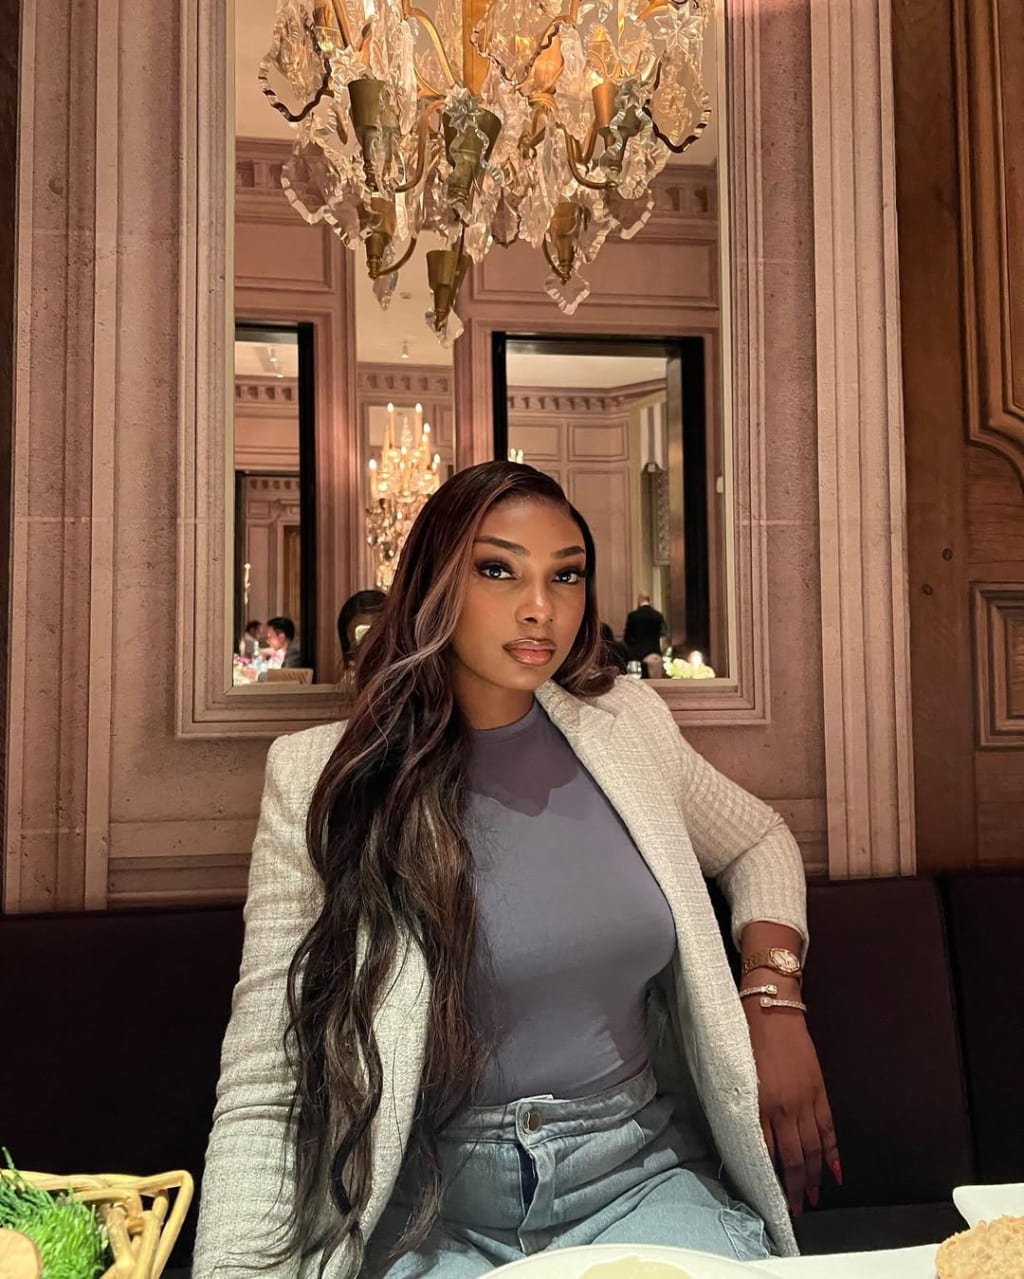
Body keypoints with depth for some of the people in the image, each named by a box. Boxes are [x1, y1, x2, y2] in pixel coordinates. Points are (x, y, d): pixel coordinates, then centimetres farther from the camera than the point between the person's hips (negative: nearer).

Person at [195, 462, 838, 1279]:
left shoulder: (627, 726, 0)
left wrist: (776, 1000, 2)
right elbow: (264, 1092, -8)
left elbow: (760, 842, 17)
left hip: (638, 1175, 2)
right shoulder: (321, 781, -10)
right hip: (432, 1210, -1)